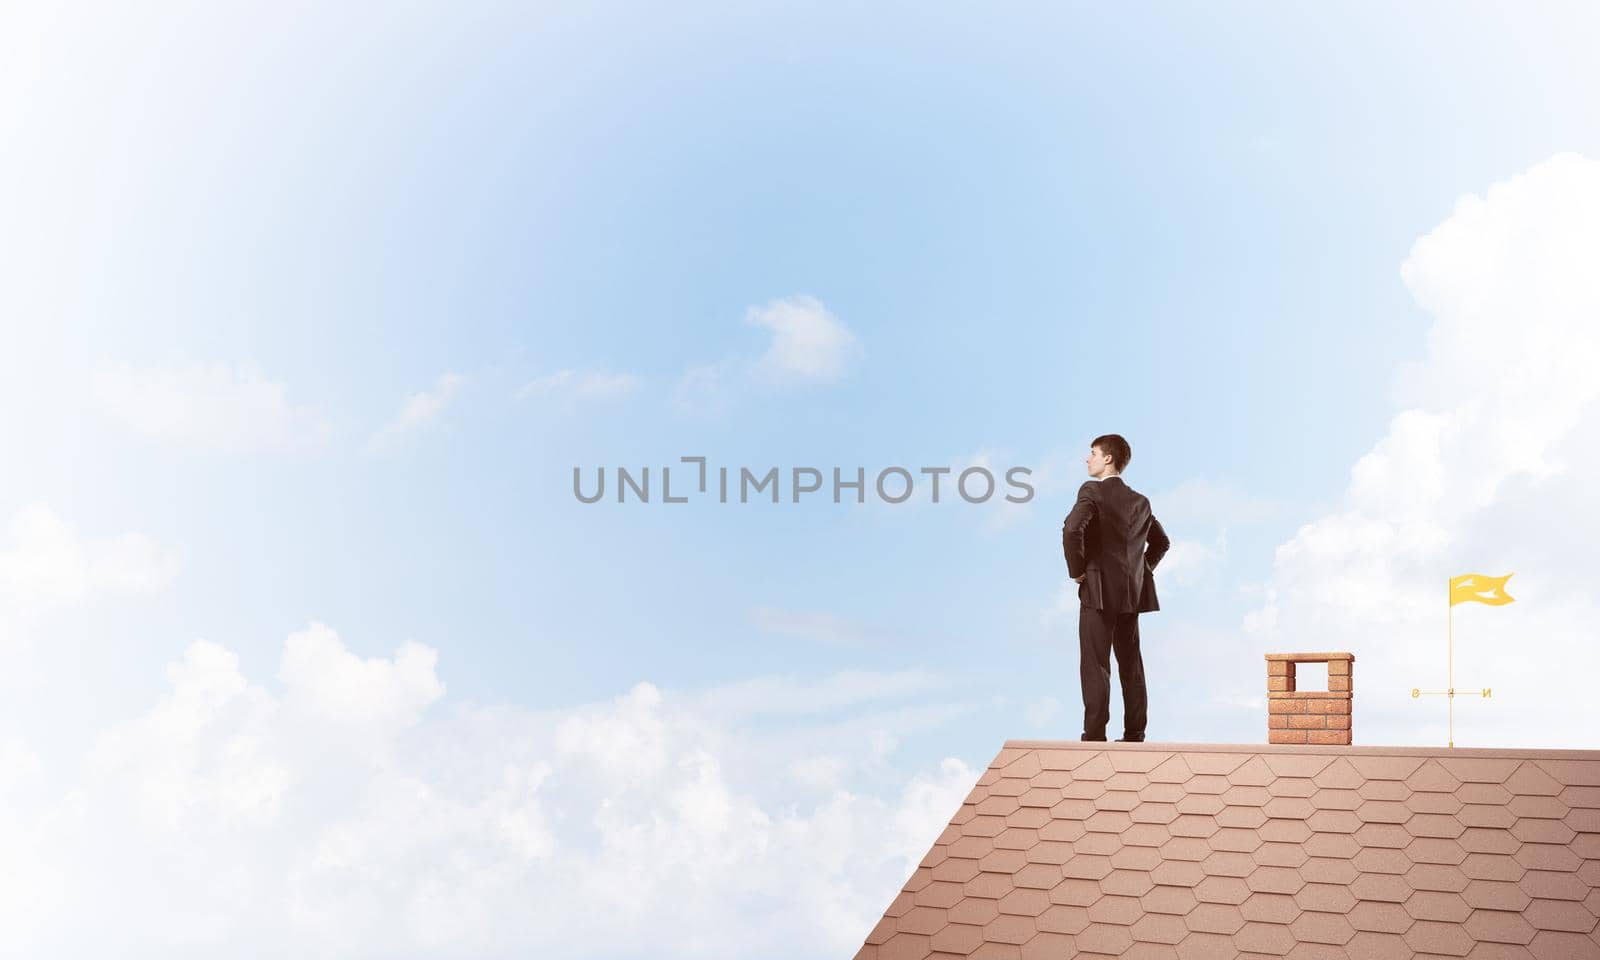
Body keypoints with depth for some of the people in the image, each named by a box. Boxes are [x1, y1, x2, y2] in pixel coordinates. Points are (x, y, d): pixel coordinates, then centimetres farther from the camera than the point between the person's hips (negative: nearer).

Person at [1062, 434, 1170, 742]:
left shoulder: (1092, 491, -8)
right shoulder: (1140, 501, 13)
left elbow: (1072, 529, -23)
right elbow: (1161, 541, 24)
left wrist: (1077, 571, -12)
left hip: (1099, 590, -6)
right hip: (1133, 592, 6)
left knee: (1095, 666, -4)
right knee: (1131, 665, 10)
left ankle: (1095, 735, -6)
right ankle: (1134, 736, 12)